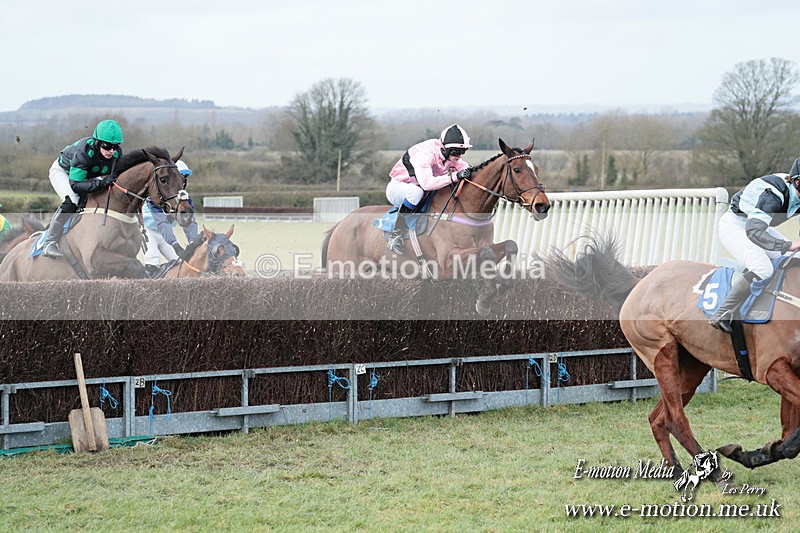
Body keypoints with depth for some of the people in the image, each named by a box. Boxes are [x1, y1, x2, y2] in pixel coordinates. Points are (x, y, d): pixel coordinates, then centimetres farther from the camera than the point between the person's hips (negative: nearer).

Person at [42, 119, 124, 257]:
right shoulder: (84, 151, -43)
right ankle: (49, 244, -26)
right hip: (62, 171, -7)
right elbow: (75, 185, -44)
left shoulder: (117, 153, -24)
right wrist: (102, 183, -52)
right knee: (71, 201, -31)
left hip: (86, 174, 7)